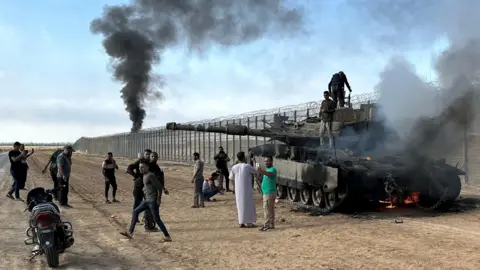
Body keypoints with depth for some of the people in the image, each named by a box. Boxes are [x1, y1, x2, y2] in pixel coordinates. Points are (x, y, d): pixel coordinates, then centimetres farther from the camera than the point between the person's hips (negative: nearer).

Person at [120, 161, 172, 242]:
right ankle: (130, 232, 16)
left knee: (157, 219, -5)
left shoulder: (150, 175, -18)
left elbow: (158, 186, -19)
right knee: (135, 212, 11)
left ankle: (167, 236, 3)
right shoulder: (144, 175, 10)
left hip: (153, 201, -9)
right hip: (147, 200, 9)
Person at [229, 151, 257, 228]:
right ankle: (248, 222, 9)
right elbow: (254, 171, 6)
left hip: (238, 189, 4)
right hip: (247, 188, -4)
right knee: (248, 205, 6)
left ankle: (241, 222, 15)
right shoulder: (248, 166, -14)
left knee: (240, 205, 12)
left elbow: (231, 177, 9)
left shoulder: (234, 167, -2)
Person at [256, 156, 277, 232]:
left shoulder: (272, 169, -14)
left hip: (269, 193, -10)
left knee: (267, 209, -10)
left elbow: (269, 174, -38)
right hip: (267, 193, 10)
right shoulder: (268, 170, 18)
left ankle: (266, 225, -9)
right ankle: (271, 225, 18)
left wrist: (262, 171, -54)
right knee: (270, 210, 13)